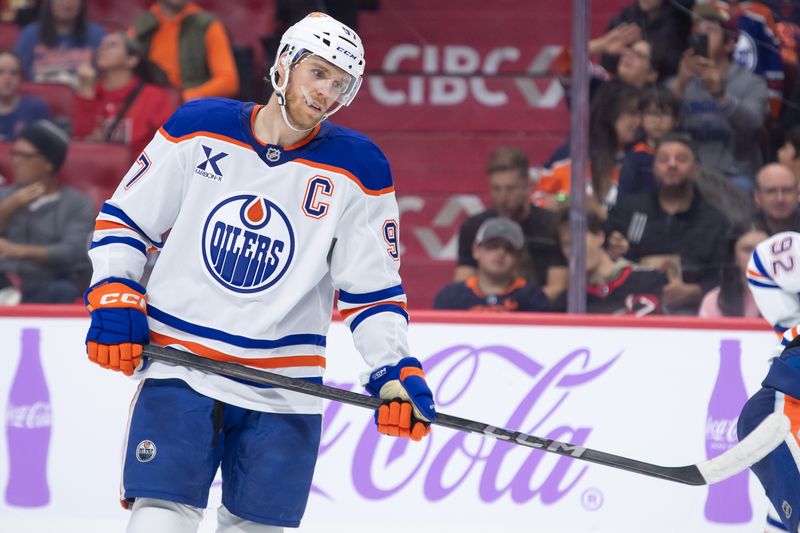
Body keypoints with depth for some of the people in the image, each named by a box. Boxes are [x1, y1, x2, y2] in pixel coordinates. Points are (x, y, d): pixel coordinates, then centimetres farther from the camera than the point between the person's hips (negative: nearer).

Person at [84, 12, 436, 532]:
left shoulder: (356, 171, -1)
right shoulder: (199, 129, -1)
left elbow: (373, 288, 4)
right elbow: (122, 220, 7)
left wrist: (395, 369, -8)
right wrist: (114, 301, -6)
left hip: (283, 392, 1)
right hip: (179, 368, -1)